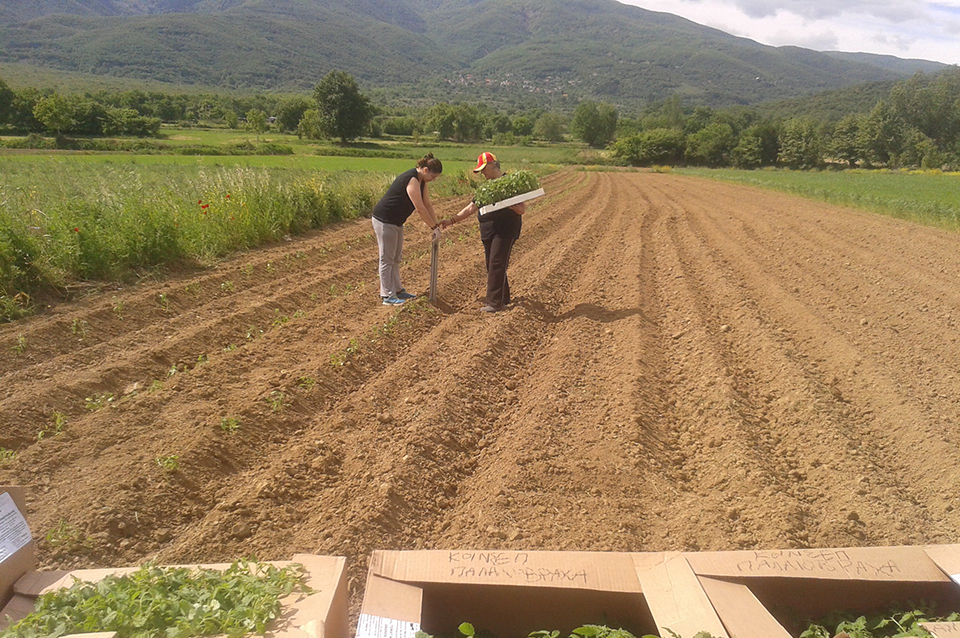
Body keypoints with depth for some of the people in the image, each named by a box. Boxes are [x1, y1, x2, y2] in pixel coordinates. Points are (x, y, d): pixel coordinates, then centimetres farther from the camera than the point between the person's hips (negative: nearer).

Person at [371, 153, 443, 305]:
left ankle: (397, 290, 27)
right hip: (384, 220, -10)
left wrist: (436, 224, 4)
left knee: (396, 258, 16)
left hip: (395, 222, 10)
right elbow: (420, 209, -25)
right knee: (387, 259, -4)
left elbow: (428, 204, 9)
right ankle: (387, 296, 2)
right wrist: (434, 227, -18)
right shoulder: (412, 180, -25)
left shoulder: (421, 181, 6)